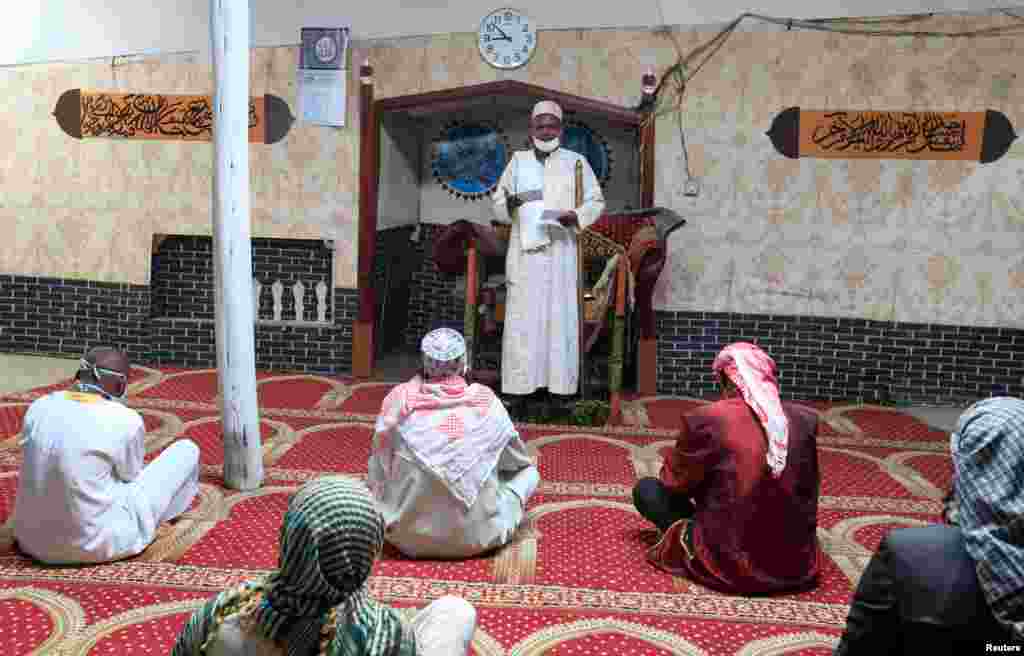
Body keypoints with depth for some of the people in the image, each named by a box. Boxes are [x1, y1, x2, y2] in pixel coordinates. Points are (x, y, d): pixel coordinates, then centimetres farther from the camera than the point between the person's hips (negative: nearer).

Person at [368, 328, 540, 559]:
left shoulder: (401, 398, -8)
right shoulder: (486, 400, -7)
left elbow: (379, 467, 2)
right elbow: (518, 460, 10)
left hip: (409, 536, 0)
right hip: (475, 538, 0)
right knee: (529, 471, 21)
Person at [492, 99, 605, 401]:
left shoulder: (576, 162, 9)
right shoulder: (518, 161, 13)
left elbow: (596, 201, 10)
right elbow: (498, 202, 15)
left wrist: (576, 216, -10)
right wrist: (509, 204, -8)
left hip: (560, 248, -1)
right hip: (525, 246, 1)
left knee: (560, 314, -3)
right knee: (522, 314, -3)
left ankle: (561, 383, 2)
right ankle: (519, 383, 1)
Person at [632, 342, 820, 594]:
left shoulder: (706, 420, -17)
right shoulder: (804, 419, -3)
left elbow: (673, 482, -3)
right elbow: (808, 491, 12)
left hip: (731, 564, -5)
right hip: (798, 566, 6)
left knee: (646, 489, 10)